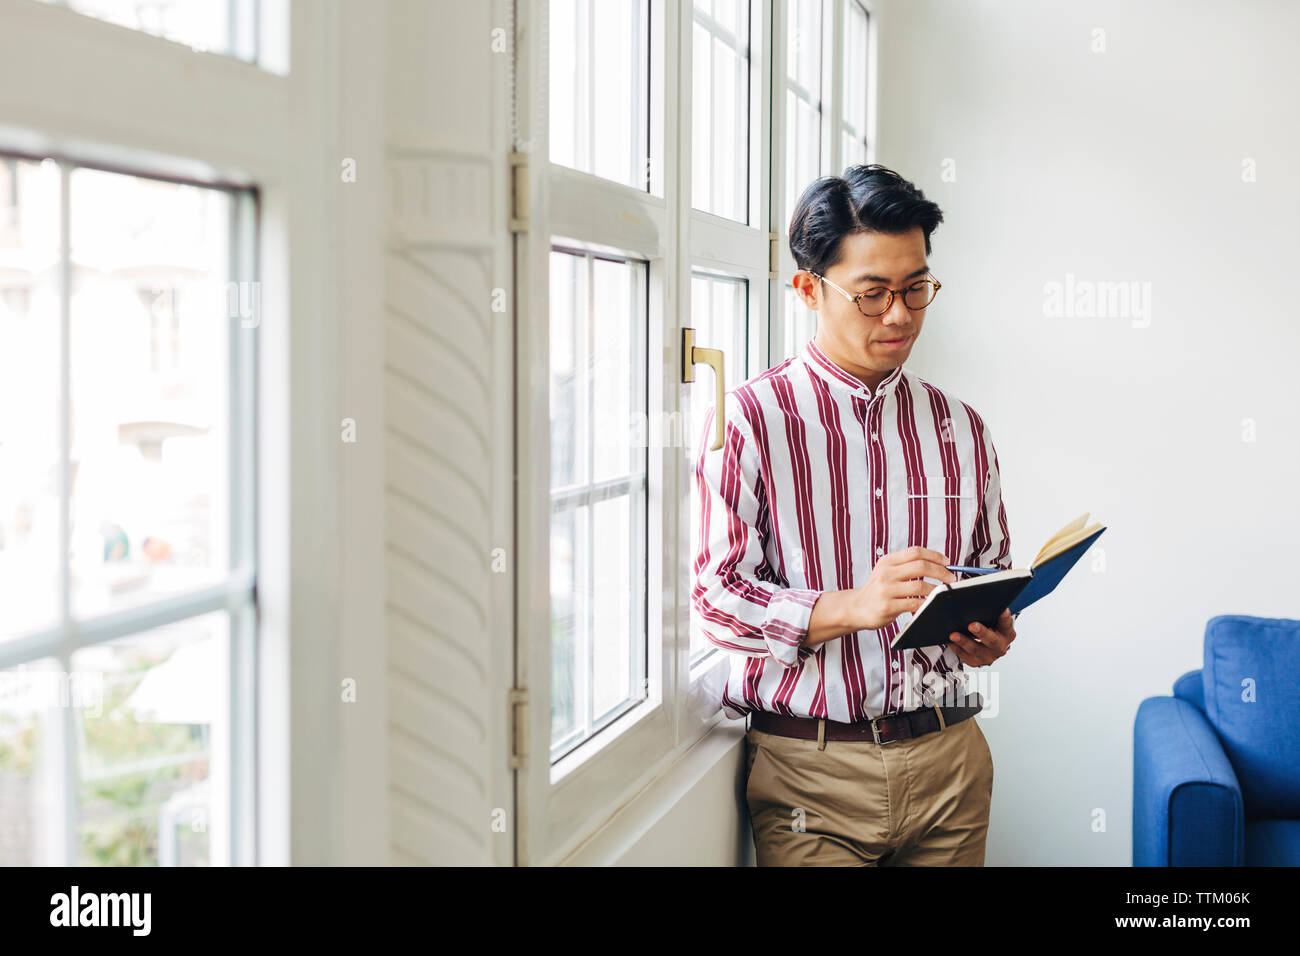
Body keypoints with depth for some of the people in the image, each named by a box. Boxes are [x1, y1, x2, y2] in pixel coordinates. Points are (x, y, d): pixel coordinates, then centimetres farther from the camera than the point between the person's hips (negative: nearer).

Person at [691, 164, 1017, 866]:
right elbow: (713, 596, -11)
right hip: (810, 767, -4)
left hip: (949, 759, 4)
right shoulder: (747, 420, -4)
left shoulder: (961, 430, 11)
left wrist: (988, 635, -4)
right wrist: (850, 607, -26)